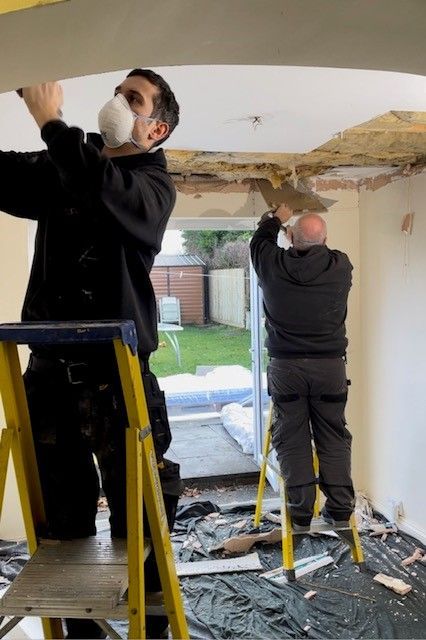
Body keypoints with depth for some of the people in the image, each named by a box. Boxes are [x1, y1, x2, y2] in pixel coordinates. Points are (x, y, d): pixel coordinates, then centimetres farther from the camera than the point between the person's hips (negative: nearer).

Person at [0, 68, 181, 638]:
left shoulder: (154, 186, -1)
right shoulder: (62, 168, 14)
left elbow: (105, 191, -21)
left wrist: (50, 120, -10)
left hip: (115, 373, -4)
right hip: (49, 367, 5)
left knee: (139, 525, 2)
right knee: (62, 516, 15)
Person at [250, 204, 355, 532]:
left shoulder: (273, 265, -6)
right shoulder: (341, 267, -6)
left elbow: (260, 241, 17)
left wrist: (276, 219, 35)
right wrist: (313, 242, 37)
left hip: (286, 366, -1)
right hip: (330, 366, 1)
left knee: (292, 440, 7)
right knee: (334, 439, 11)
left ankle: (301, 513, 10)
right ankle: (340, 509, 16)